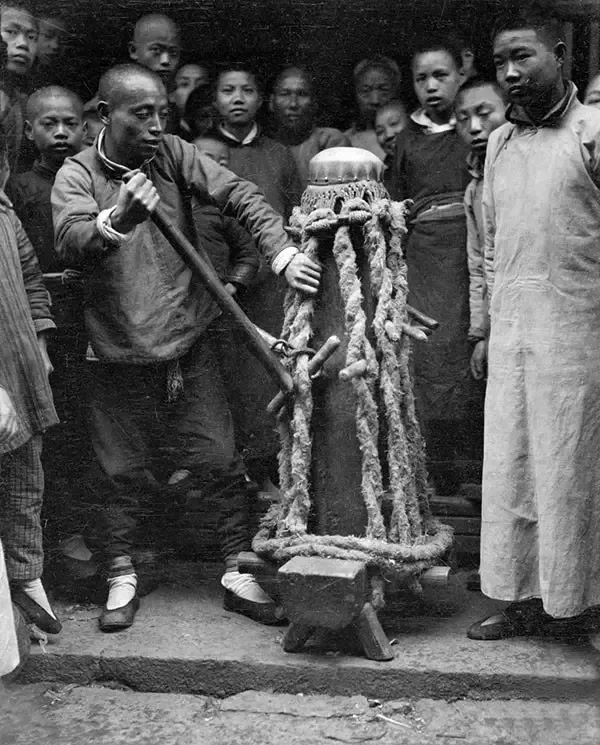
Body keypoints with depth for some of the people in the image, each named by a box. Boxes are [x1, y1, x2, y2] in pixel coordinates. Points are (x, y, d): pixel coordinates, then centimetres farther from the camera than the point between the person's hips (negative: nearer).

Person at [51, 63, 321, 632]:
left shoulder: (172, 155, -1)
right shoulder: (77, 174, -7)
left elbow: (241, 198, -7)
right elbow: (69, 243, -26)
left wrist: (283, 255, -22)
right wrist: (117, 220, -46)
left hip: (187, 344, 2)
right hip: (119, 355, -2)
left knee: (221, 462, 3)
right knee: (124, 473, 9)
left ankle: (237, 575, 18)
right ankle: (122, 578, 28)